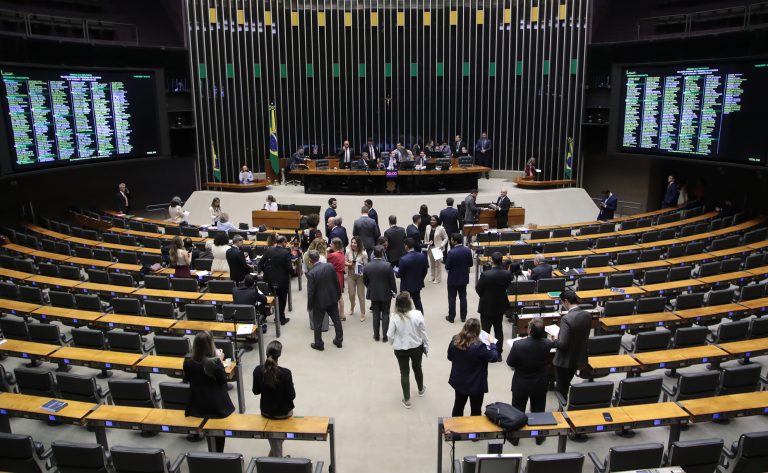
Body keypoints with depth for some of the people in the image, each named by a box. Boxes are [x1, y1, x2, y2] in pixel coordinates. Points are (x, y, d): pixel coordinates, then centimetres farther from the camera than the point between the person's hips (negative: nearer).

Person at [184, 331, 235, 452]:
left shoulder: (187, 362, -14)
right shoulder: (214, 362, -25)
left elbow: (187, 379, 5)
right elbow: (223, 380, -11)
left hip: (196, 406, 3)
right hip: (216, 405, -3)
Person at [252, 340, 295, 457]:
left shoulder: (258, 370, -18)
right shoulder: (285, 373, -29)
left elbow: (256, 391, -4)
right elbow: (292, 396, -19)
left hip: (265, 411, 2)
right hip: (283, 412, -2)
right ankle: (274, 455, 42)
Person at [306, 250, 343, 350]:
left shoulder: (311, 274, -22)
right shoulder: (330, 266, -10)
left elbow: (310, 292, -17)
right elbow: (337, 282, 0)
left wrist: (309, 306, -4)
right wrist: (338, 294, 14)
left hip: (319, 302, -4)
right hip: (333, 298, 5)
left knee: (318, 324, 13)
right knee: (336, 320, 19)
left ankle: (319, 344, 25)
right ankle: (339, 340, 32)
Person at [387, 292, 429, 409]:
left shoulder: (395, 318, -20)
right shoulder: (417, 314, -21)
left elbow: (390, 335, -13)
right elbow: (423, 332, -12)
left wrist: (394, 344, 9)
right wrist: (426, 346, 4)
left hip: (400, 350, -1)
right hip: (416, 347, 1)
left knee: (404, 373, 13)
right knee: (417, 368, 26)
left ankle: (407, 400, 22)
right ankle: (421, 389, 50)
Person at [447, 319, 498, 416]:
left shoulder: (455, 340, -13)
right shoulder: (479, 346, -29)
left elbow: (450, 357, 4)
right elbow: (494, 357, -13)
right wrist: (492, 343, 1)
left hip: (458, 381, 5)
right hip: (475, 384, -5)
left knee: (458, 406, 23)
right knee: (476, 410, 16)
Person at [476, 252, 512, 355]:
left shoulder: (485, 275, -27)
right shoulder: (507, 274, -15)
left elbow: (478, 289, -14)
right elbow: (507, 286, 1)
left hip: (487, 307, -4)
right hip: (500, 306, 4)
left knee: (485, 330, 9)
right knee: (498, 329, 17)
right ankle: (498, 353, 25)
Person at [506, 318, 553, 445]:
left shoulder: (518, 344, -29)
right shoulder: (547, 344, -21)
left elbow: (510, 362, -15)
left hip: (521, 385, -2)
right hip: (540, 385, 2)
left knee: (517, 410, 18)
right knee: (539, 410, 21)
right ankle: (539, 437, 37)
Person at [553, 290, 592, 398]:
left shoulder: (566, 319, -28)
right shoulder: (587, 315, -6)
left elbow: (563, 344, -28)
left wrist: (555, 341, -7)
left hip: (564, 361, -7)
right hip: (579, 359, 7)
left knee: (562, 390, 11)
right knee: (567, 386, 26)